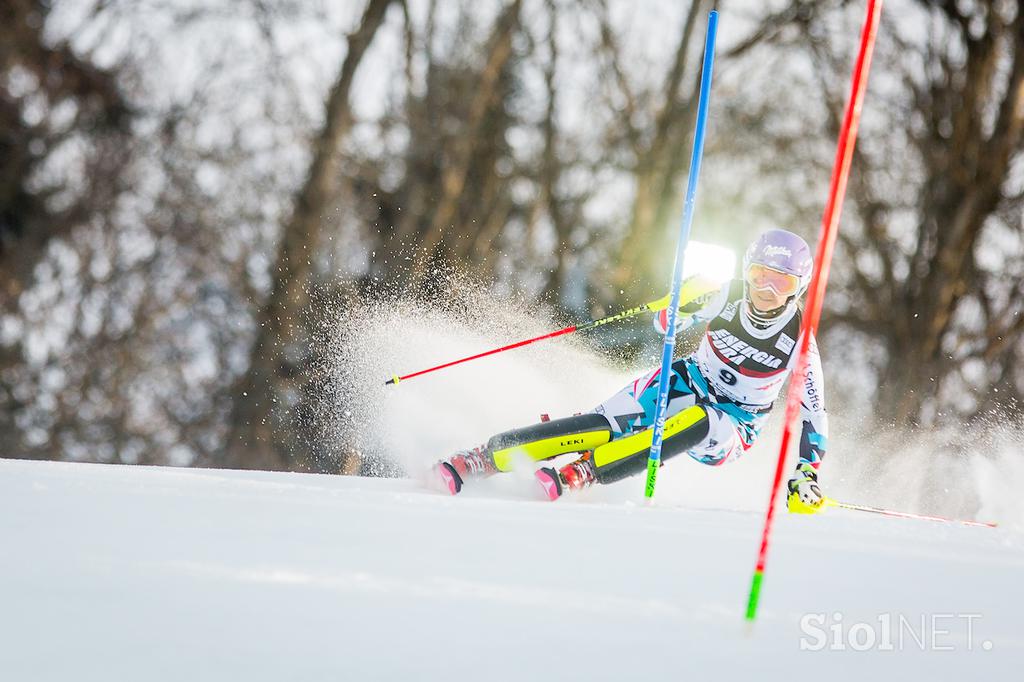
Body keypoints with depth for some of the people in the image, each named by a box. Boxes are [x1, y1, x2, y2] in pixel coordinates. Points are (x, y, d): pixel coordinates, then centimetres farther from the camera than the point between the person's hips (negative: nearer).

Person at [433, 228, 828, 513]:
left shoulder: (799, 342, -19)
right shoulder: (729, 298, -12)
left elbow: (814, 414, -11)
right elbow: (665, 325, 2)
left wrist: (806, 477, -23)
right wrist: (683, 305, -22)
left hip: (732, 426, -2)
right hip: (686, 385, 2)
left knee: (698, 422, -39)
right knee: (604, 427, -23)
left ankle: (582, 473, -40)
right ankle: (481, 459, -20)